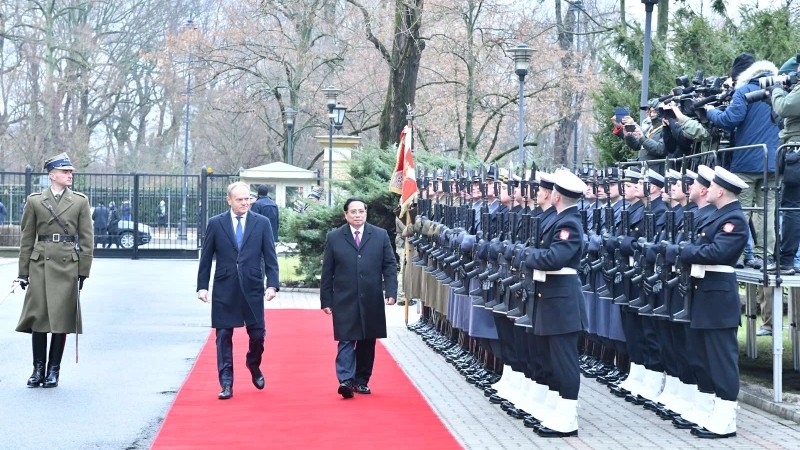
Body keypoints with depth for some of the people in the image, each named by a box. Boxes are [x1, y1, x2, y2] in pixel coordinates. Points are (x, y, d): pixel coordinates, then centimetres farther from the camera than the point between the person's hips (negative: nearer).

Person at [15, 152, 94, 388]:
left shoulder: (80, 201, 6)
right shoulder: (34, 200, 6)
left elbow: (86, 239, 6)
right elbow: (26, 238, 8)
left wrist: (83, 271, 0)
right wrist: (23, 272, 4)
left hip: (67, 265, 0)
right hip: (40, 263, 0)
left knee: (61, 318, 1)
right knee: (38, 316, 0)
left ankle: (54, 371, 10)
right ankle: (38, 369, 10)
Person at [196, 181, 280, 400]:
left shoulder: (262, 223, 3)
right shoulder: (215, 223, 2)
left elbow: (270, 257, 2)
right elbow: (206, 258, 6)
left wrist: (272, 284, -9)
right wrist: (202, 286, 2)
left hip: (252, 288, 0)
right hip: (224, 289, 0)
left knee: (257, 334, 4)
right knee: (223, 336, 1)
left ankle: (254, 367, 35)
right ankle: (226, 384, 8)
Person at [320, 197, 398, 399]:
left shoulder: (381, 235, 6)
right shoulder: (334, 237, 4)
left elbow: (390, 265, 6)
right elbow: (327, 271, 4)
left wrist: (391, 291, -6)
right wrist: (326, 300, 0)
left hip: (371, 301, 2)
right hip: (344, 301, -2)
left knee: (367, 342, 7)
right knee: (346, 341, -8)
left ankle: (361, 380, 16)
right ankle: (346, 381, -13)